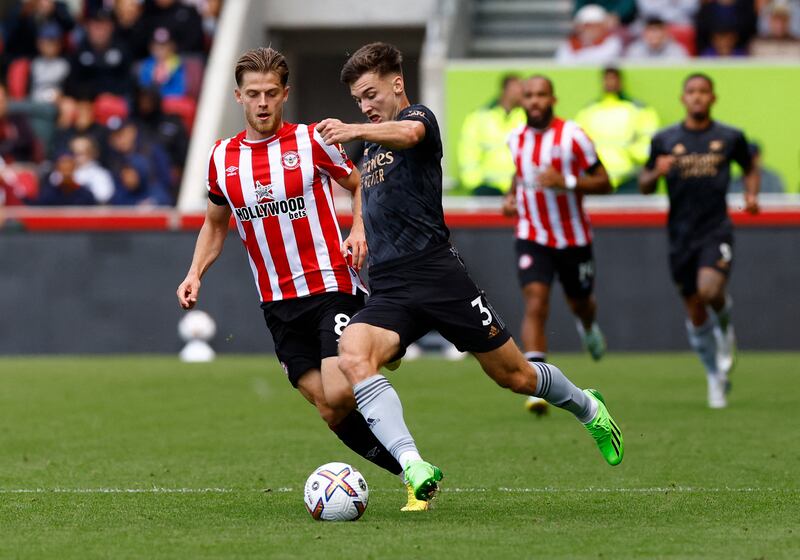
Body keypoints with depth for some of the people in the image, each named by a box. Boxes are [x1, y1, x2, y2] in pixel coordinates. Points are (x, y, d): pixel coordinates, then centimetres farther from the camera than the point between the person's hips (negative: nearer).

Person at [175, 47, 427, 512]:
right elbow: (216, 225, 22)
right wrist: (195, 274, 7)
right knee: (328, 408, -2)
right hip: (277, 303, 4)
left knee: (339, 394, -21)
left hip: (331, 287, -4)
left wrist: (360, 231, -9)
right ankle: (410, 472, 9)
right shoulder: (222, 158, 7)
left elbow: (361, 185, 9)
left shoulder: (311, 141, -4)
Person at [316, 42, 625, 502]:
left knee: (516, 377, 6)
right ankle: (413, 467, -37)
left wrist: (354, 132, -50)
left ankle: (588, 409, 39)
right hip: (389, 291, 6)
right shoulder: (371, 149, 22)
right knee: (352, 355, -27)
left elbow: (408, 133, -30)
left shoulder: (417, 116, -2)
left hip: (437, 274, -6)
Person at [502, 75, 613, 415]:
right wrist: (511, 196, 6)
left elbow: (604, 183, -10)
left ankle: (588, 327, 58)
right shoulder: (516, 139, 2)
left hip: (573, 239, -1)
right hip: (532, 237, 1)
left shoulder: (572, 136, -13)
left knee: (580, 304, 18)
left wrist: (566, 182, -26)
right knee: (535, 304, -18)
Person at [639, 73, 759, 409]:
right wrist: (656, 173, -14)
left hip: (717, 230, -2)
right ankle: (716, 378, 26)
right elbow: (645, 186, 9)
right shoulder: (664, 140, 3)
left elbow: (750, 169, 19)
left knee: (710, 290, -28)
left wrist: (751, 195, -1)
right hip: (681, 235, 2)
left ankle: (725, 327, 8)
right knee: (696, 315, 8)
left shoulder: (730, 138, 2)